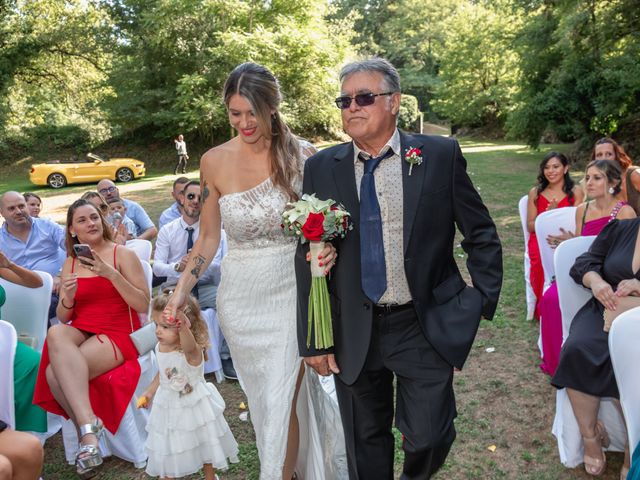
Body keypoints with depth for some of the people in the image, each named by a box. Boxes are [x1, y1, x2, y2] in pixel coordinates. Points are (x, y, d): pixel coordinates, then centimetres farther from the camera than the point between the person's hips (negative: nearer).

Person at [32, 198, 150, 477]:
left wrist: (112, 274, -18)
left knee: (56, 373, -28)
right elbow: (63, 318, 13)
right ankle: (88, 423, -27)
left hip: (118, 334, -5)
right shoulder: (70, 263, 13)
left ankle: (86, 430, -12)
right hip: (81, 332, 5)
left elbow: (143, 305, -8)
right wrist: (68, 298, -10)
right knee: (56, 333, -31)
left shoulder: (122, 254, 0)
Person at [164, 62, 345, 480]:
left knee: (284, 401, 2)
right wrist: (182, 291, -5)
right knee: (263, 399, 16)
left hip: (291, 292, -2)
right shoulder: (215, 161, -3)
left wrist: (329, 249, -22)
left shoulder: (302, 155, -8)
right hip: (241, 297, 3)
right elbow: (209, 237, 4)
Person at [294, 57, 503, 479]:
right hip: (354, 334, 2)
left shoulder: (440, 155, -4)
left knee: (428, 437, 7)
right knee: (365, 446, 15)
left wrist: (483, 301, -2)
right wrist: (313, 338, -1)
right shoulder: (321, 168, -1)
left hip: (426, 329, -1)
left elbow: (482, 235, 4)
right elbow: (307, 257, 0)